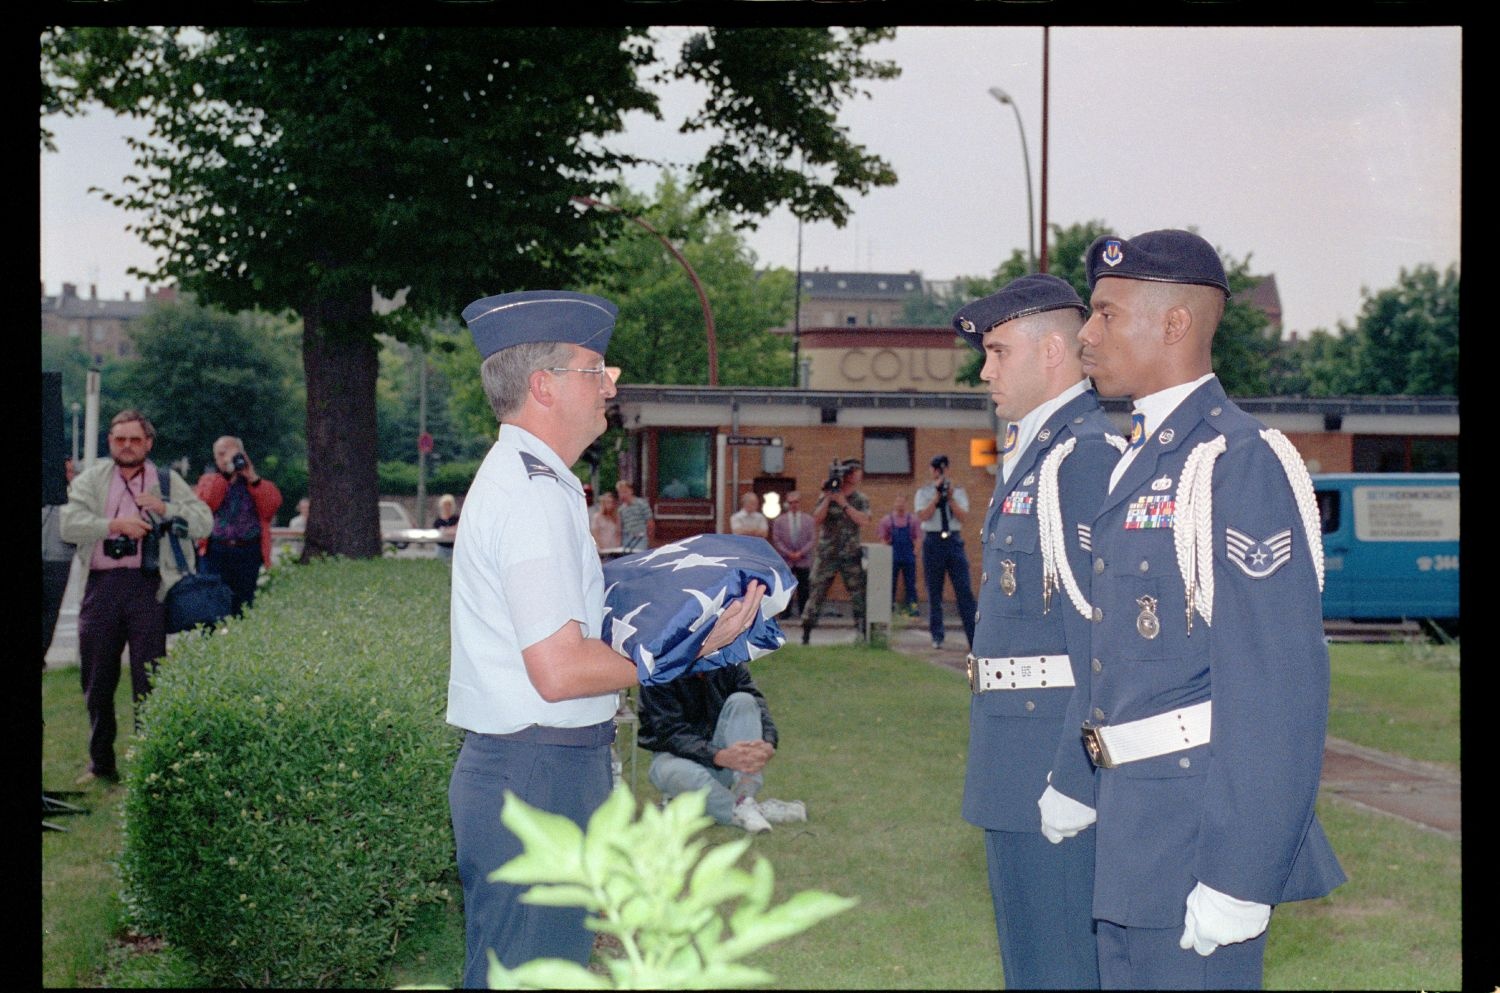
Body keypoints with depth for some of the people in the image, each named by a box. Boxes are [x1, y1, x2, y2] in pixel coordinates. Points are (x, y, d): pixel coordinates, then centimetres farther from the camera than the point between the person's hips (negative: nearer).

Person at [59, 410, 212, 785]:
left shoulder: (168, 482, 11)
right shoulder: (91, 479, 12)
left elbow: (204, 523, 3)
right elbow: (69, 525, -1)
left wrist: (164, 508, -7)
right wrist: (114, 525, -11)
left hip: (148, 586, -2)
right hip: (101, 584, 2)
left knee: (148, 679, -4)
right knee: (97, 680, 8)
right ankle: (101, 765, 19)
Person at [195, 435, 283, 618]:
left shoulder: (258, 483, 17)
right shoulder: (209, 480, 15)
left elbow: (272, 506, -2)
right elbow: (206, 504, -6)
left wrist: (253, 479, -7)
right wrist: (226, 475, -8)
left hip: (248, 554, 1)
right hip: (215, 552, -1)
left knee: (243, 609, 2)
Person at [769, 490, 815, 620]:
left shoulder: (808, 519, 5)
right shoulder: (779, 520, 6)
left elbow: (812, 539, 1)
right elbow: (776, 540, 2)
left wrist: (801, 553, -10)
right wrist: (788, 553, -9)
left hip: (804, 560, 0)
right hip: (785, 560, 0)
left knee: (804, 588, 0)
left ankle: (803, 613, 7)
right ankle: (785, 613, 8)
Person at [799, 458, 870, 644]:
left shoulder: (862, 500, 6)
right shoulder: (825, 497, 6)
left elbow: (863, 520, -11)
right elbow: (816, 520, -5)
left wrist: (843, 503, -15)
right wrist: (828, 498, -12)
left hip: (851, 555, 1)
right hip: (826, 555, -1)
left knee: (858, 594, -3)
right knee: (816, 593, -3)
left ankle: (861, 634, 1)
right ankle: (805, 634, -1)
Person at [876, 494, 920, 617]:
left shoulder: (912, 520, 5)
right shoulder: (886, 520, 3)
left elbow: (918, 538, 6)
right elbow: (883, 539, 4)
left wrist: (915, 551, -6)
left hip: (909, 556, 1)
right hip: (893, 556, -1)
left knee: (910, 584, 1)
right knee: (891, 583, 2)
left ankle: (912, 607, 2)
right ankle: (890, 606, 8)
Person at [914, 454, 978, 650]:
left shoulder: (958, 492, 10)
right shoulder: (924, 493, 6)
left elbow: (962, 516, -3)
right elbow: (923, 516, -9)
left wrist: (950, 498, -13)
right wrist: (938, 496, -13)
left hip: (954, 540, 0)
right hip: (933, 541, 0)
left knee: (964, 590, -5)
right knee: (934, 591, 4)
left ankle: (974, 637, -6)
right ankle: (937, 636, 12)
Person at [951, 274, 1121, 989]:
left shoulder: (1085, 454, -16)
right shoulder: (1031, 453, 17)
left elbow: (1099, 621, -21)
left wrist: (1084, 767, -21)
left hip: (1057, 753, -10)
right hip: (1020, 764, 10)